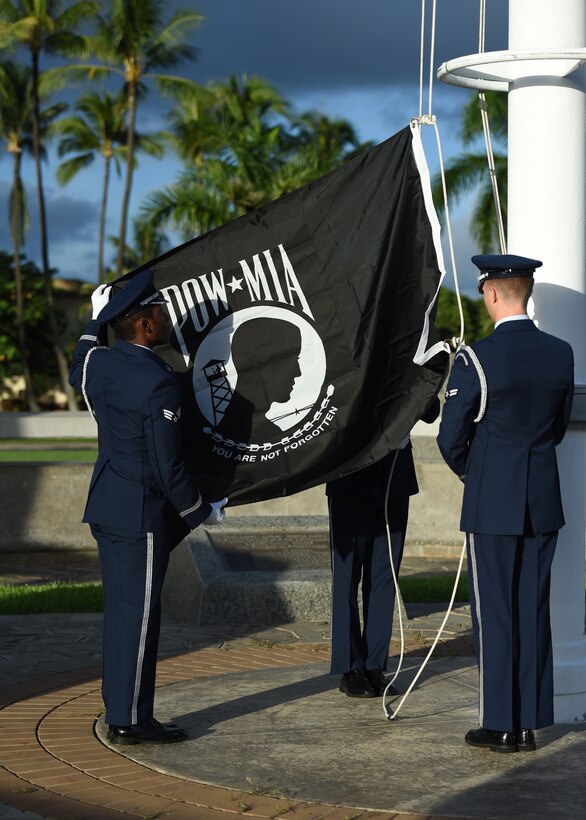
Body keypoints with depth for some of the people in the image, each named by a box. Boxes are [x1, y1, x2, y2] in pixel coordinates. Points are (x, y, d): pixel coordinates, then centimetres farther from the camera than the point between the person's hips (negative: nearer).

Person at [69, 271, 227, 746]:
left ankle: (120, 712, 22)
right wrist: (202, 513, -4)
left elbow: (78, 373, 31)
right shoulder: (159, 385, -21)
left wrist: (96, 321, 39)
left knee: (120, 613, 15)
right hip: (141, 514, -9)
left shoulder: (98, 363, 2)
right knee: (138, 616, -1)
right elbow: (169, 468, -19)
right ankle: (131, 722, 4)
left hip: (106, 506, 9)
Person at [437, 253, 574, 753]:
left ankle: (500, 726, 6)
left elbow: (451, 438, -7)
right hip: (544, 501, 5)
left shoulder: (476, 360, -14)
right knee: (534, 611, 10)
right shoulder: (561, 354, 1)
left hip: (492, 504, -5)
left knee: (494, 613, 3)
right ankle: (529, 724, 15)